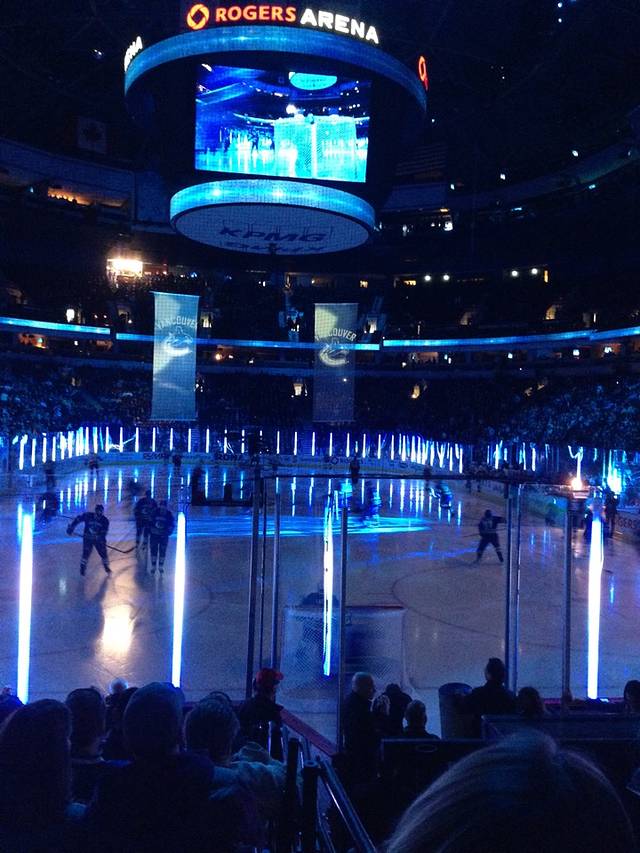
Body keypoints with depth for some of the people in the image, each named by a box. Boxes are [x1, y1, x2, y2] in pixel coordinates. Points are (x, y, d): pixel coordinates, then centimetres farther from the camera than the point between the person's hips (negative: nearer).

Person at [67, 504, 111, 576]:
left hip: (98, 539, 1)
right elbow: (77, 520, -5)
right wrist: (71, 528, -6)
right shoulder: (87, 516, -15)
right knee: (86, 553, -11)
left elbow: (104, 532, -13)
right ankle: (82, 568, 10)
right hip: (88, 538, -1)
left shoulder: (105, 520, -12)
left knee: (103, 553, -1)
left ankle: (106, 567, 23)